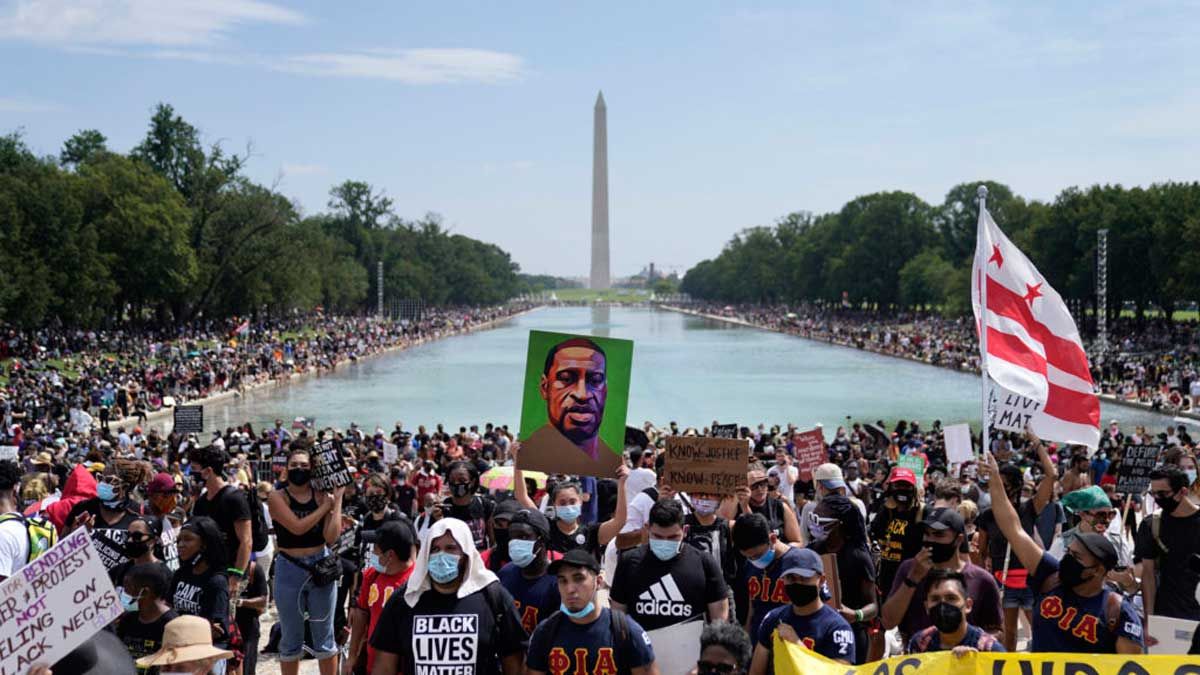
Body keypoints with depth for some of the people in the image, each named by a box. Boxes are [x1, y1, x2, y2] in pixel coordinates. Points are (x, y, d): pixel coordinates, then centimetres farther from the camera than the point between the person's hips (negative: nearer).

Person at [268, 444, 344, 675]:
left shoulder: (322, 496, 0)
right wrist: (326, 506, -12)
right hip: (289, 570, -1)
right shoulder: (278, 497, -5)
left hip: (320, 568, 1)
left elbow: (331, 537, -10)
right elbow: (297, 527, -20)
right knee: (290, 640, 11)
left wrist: (337, 500, -11)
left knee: (324, 637, 9)